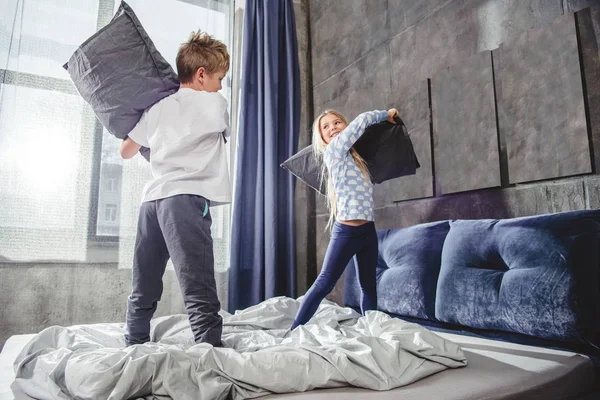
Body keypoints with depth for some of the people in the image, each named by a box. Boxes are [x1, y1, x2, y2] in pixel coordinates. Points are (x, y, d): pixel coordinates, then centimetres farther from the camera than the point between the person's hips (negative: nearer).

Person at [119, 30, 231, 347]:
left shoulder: (157, 108, 18)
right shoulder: (215, 103, 6)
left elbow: (126, 151, 25)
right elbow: (224, 134, 25)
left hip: (152, 199, 6)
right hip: (186, 199, -6)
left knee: (143, 290, 15)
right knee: (199, 291, -12)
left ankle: (134, 347, 23)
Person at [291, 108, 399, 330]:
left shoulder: (355, 155, 14)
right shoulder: (333, 150, -5)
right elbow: (362, 120, -7)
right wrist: (386, 114, 8)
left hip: (368, 231, 7)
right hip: (346, 232, -7)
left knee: (368, 286, 11)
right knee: (324, 284, -7)